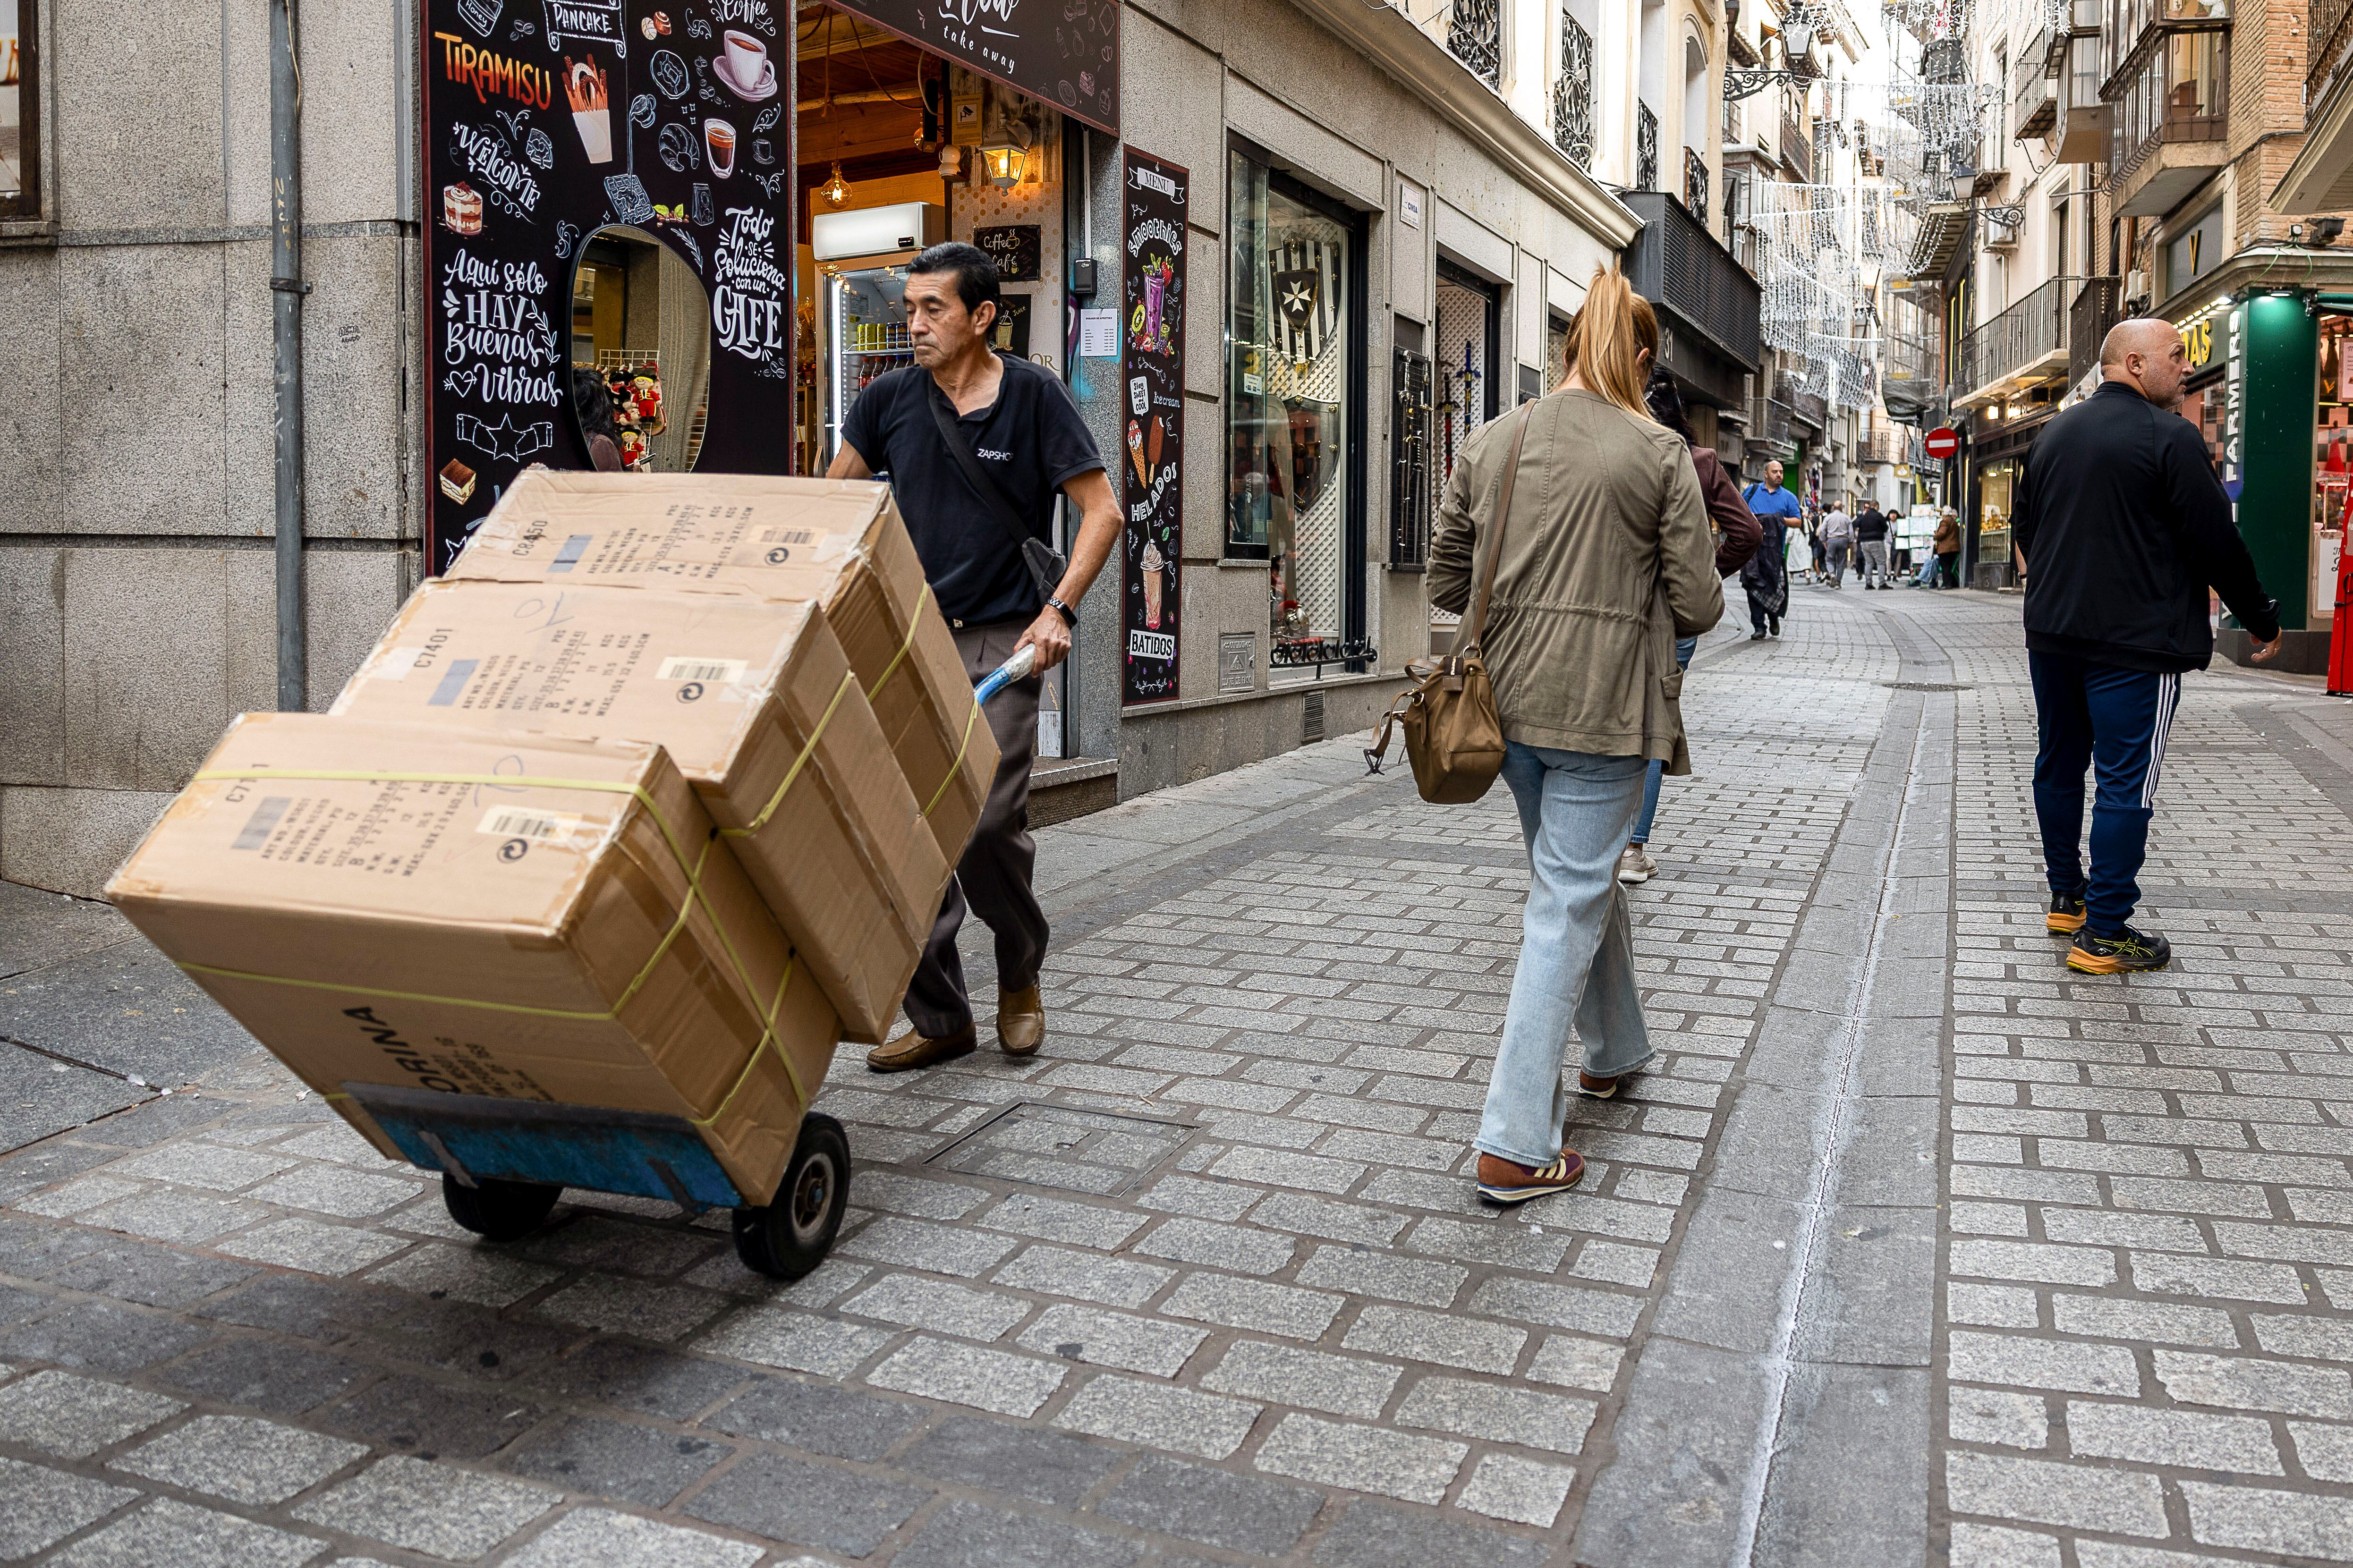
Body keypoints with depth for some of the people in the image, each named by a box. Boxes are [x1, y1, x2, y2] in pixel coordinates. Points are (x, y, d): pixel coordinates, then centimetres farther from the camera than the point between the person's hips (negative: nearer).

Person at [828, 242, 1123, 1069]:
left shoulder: (1033, 396, -1)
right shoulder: (888, 400, 8)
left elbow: (1102, 511, -1)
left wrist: (1058, 610, -11)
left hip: (1000, 639, -4)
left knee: (988, 821, -14)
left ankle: (1020, 975, 15)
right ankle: (939, 1016, 12)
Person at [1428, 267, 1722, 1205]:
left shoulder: (1491, 442, 3)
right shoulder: (1659, 453, -8)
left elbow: (1445, 580, 8)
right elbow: (1699, 605, -7)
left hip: (1512, 702, 5)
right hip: (1603, 707, -5)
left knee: (1581, 875, 24)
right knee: (1568, 904, 0)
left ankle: (1613, 1052, 44)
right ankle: (1515, 1144, -1)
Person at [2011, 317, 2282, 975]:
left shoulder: (2051, 435, 11)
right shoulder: (2170, 438, -12)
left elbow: (2023, 529, 20)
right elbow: (2217, 542, -11)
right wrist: (2261, 619, 2)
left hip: (2051, 633, 8)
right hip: (2134, 644, -8)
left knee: (2059, 765, 17)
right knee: (2125, 784, -3)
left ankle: (2067, 897, 29)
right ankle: (2105, 935, -1)